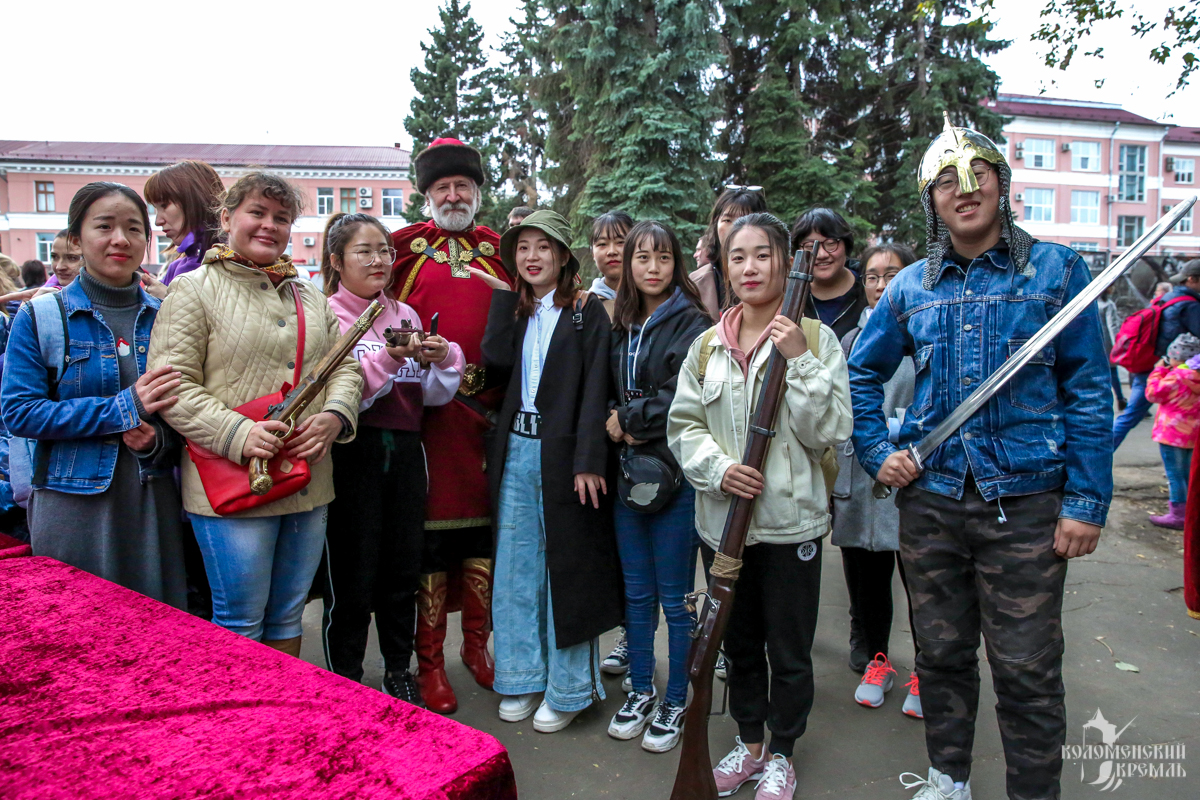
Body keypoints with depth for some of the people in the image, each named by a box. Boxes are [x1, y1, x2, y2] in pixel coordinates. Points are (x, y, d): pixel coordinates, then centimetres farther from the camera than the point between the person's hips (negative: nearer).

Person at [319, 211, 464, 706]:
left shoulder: (406, 314, 12)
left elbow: (434, 395, 11)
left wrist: (443, 359, -9)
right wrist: (388, 358, -23)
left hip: (404, 451, 5)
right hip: (352, 455, -5)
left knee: (403, 568, 13)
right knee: (352, 576, 3)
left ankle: (399, 670, 31)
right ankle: (344, 683, 22)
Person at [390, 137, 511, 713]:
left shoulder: (499, 250, 13)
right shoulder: (404, 248, 6)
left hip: (490, 416, 3)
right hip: (427, 413, -3)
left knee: (485, 527, 10)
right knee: (430, 536, 1)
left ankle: (477, 643, 29)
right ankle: (430, 661, 16)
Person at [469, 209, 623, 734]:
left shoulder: (587, 315, -1)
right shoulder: (512, 310, 14)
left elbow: (593, 392, -9)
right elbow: (495, 359, -6)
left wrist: (588, 462, -17)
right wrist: (505, 294, -2)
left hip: (563, 454, -5)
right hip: (515, 452, 5)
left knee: (567, 569, 4)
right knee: (516, 568, 11)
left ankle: (569, 689, 17)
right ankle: (523, 678, 26)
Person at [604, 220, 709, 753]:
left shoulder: (690, 322, -7)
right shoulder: (621, 326, 13)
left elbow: (683, 398, -16)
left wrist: (629, 420, -8)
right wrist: (618, 426, -3)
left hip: (674, 475, -5)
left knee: (674, 598, 6)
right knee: (636, 593, 15)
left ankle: (676, 703, 22)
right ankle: (640, 690, 31)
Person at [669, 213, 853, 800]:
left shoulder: (815, 339, -4)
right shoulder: (707, 345, 6)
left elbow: (829, 430, -10)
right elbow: (684, 425, 4)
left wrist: (800, 362, -19)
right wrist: (718, 468, -13)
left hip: (790, 521, -3)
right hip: (724, 520, 3)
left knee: (789, 651, 10)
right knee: (738, 642, 19)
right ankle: (749, 743, 39)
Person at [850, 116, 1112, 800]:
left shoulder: (1056, 269, 0)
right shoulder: (911, 286, 8)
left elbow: (1088, 392, -2)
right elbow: (862, 373, 17)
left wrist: (1087, 501, -7)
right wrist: (879, 453, 5)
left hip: (1025, 504, -3)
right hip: (931, 501, 3)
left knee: (1027, 672, 3)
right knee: (943, 654, 15)